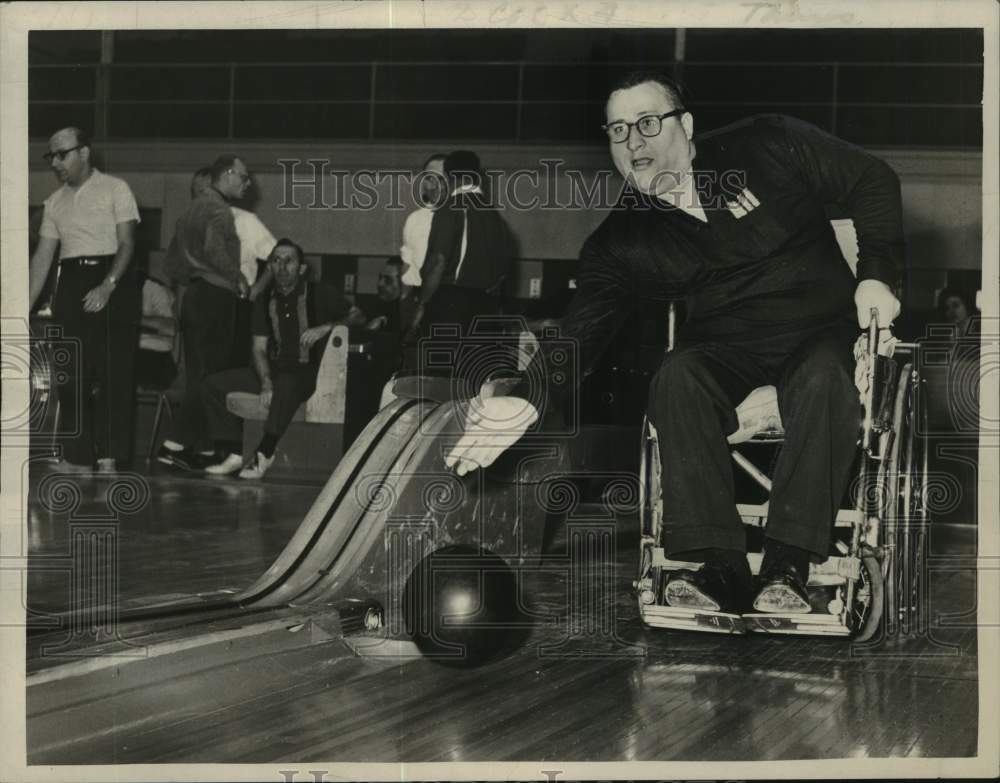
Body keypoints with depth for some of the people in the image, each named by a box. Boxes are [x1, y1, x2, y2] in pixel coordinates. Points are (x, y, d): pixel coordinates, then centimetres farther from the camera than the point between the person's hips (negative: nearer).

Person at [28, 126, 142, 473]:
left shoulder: (115, 190, 0)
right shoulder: (55, 202, 14)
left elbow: (126, 244, -7)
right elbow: (42, 257, 13)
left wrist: (108, 286, -21)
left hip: (113, 281, -5)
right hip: (72, 285, 5)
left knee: (114, 375, -8)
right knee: (72, 376, 1)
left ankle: (109, 458, -6)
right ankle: (77, 459, 5)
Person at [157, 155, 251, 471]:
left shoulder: (193, 208, 21)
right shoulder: (217, 209, -10)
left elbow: (172, 261, 24)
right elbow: (215, 250, -27)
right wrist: (239, 279, -16)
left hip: (193, 297, 10)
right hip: (215, 297, -10)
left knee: (197, 375, 10)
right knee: (212, 374, -9)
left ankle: (200, 448, 11)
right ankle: (176, 444, -15)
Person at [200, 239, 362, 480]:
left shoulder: (320, 294, 1)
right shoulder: (265, 301, 13)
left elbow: (356, 317, 0)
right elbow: (259, 348, 8)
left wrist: (326, 327, -18)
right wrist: (266, 382, -10)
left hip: (311, 373, -6)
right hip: (274, 371, 6)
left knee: (286, 383, -41)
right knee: (213, 385, -7)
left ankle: (264, 454, -34)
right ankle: (232, 454, -11)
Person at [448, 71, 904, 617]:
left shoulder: (766, 147, -3)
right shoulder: (620, 242, 1)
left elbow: (873, 181, 5)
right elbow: (578, 334, -10)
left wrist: (877, 274, -6)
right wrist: (525, 402, -29)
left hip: (819, 327, -2)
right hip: (725, 342, 2)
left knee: (822, 381, -36)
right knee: (678, 378, -32)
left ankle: (787, 567, -37)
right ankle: (718, 565, -32)